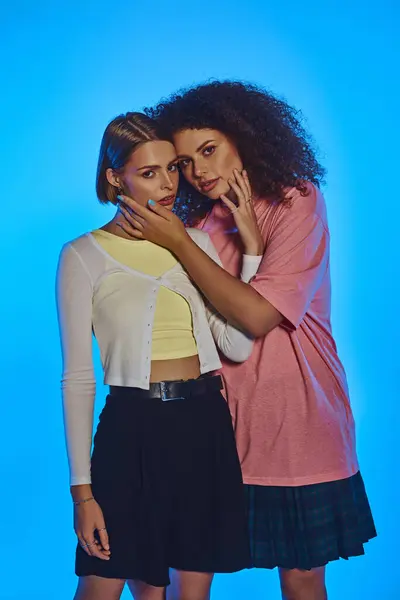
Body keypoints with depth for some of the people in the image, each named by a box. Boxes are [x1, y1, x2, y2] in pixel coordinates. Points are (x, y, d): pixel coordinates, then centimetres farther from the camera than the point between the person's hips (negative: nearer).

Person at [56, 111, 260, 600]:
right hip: (132, 429, -3)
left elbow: (238, 346, -4)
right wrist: (82, 489, -7)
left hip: (205, 426, 3)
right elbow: (77, 377, -4)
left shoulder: (196, 242, 7)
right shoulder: (84, 256, -3)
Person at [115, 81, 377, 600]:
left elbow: (257, 315, -18)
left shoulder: (298, 202, -7)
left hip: (294, 420, -4)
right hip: (220, 423, 4)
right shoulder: (200, 221, 6)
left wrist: (178, 243, -15)